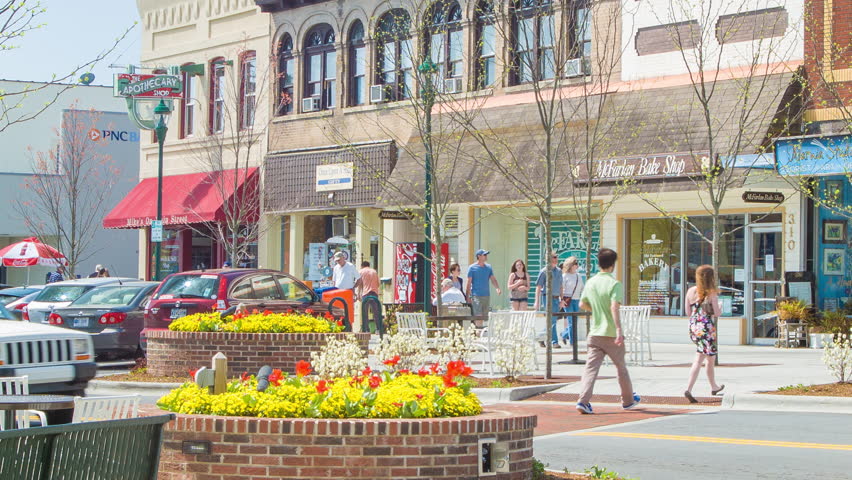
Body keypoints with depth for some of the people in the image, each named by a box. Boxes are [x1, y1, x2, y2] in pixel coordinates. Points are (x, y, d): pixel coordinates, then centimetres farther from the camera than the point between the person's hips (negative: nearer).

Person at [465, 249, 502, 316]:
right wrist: (467, 297, -7)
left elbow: (493, 279, 9)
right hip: (476, 296, -5)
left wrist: (497, 288, -10)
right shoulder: (472, 268, -3)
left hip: (487, 296, 5)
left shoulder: (488, 267, 11)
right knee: (478, 316, -15)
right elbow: (469, 283, -3)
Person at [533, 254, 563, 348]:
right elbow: (538, 287, -6)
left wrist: (561, 299, 17)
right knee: (551, 320, -10)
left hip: (556, 298, 6)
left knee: (553, 320, 8)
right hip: (547, 297, -6)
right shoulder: (544, 271, -6)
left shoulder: (559, 271, 12)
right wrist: (537, 302, -11)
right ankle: (554, 341, -9)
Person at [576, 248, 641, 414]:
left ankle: (583, 400, -19)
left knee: (591, 367, -3)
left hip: (595, 333, 4)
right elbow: (614, 307, -25)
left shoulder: (591, 282, 6)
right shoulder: (614, 284, -13)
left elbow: (582, 304, 16)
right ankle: (628, 400, 30)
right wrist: (619, 329, -29)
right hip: (611, 333, -4)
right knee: (621, 367, 15)